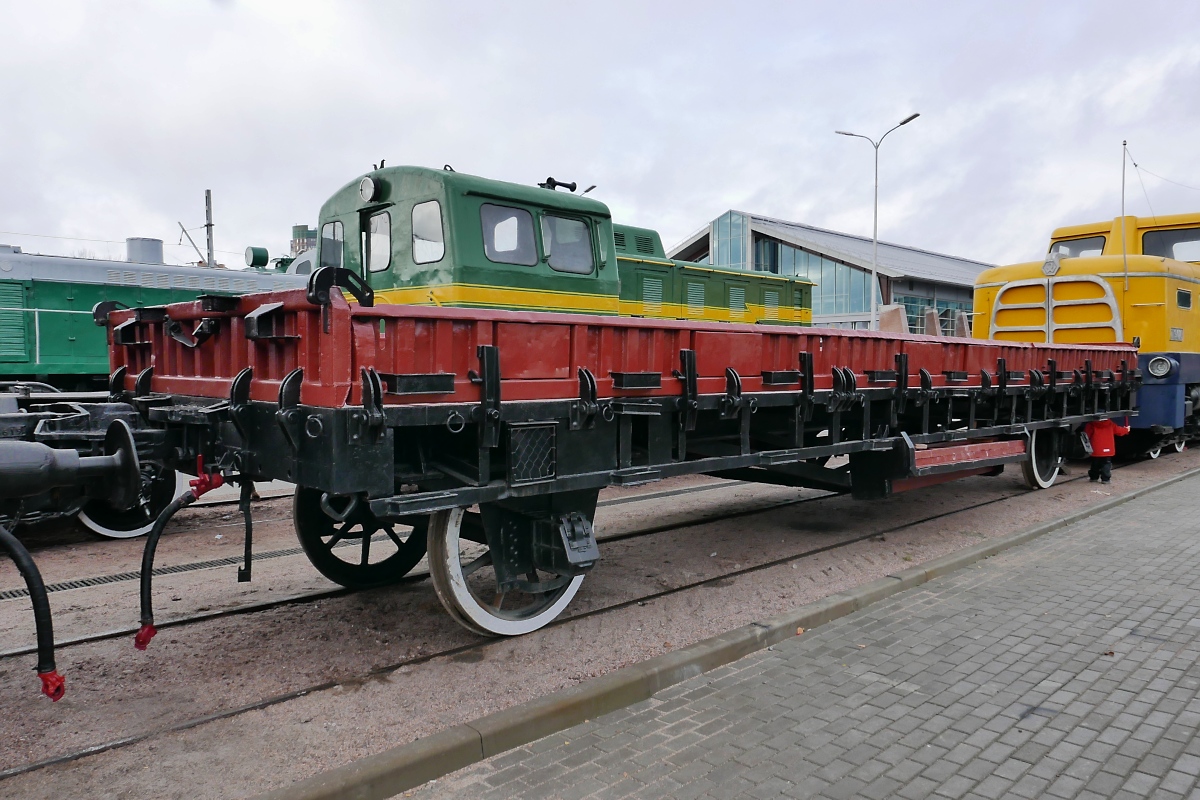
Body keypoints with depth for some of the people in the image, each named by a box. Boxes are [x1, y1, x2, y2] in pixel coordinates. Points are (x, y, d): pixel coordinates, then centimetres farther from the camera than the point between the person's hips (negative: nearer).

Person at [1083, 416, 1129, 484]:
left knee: (1095, 465, 12)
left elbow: (1086, 435, -7)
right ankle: (1105, 478, -2)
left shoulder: (1091, 425, -8)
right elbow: (1118, 430, 16)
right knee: (1106, 464, 5)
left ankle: (1093, 477, 19)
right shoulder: (1110, 424, 2)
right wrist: (1126, 429, 36)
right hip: (1108, 450, 1)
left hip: (1096, 450, -1)